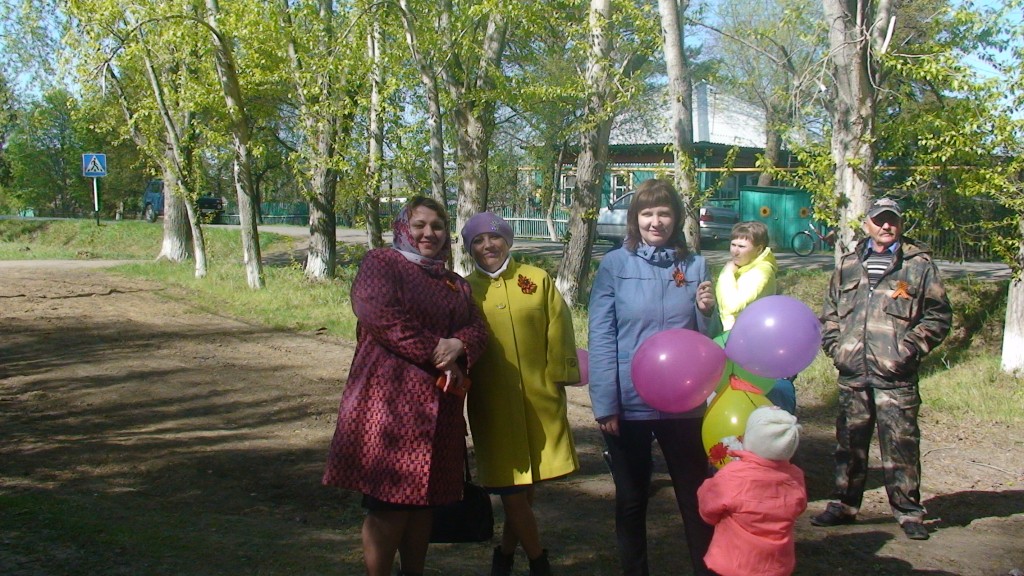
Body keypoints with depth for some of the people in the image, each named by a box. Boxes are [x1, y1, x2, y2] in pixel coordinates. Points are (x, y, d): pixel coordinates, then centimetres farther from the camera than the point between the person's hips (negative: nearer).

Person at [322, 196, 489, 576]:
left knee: (425, 500, 9)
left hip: (439, 409, 6)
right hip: (389, 399, -6)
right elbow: (385, 319, -14)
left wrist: (458, 345, -14)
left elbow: (477, 330, 9)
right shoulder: (381, 264, 2)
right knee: (389, 501, -7)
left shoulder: (455, 285, 22)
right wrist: (439, 354, -14)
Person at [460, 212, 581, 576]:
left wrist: (557, 380, 0)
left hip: (539, 400, 1)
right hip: (492, 406, -1)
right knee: (511, 491, -2)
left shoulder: (538, 280, 5)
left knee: (527, 486, 8)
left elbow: (558, 335, 4)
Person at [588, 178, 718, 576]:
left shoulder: (695, 265, 5)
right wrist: (605, 404, -12)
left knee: (695, 496, 9)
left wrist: (706, 312, -10)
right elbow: (601, 338, -7)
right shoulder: (615, 264, -4)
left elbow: (705, 338, 11)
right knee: (631, 499, 13)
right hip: (629, 404, -2)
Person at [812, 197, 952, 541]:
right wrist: (835, 347, 5)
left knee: (901, 445, -2)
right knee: (849, 444, 12)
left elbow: (938, 317, 2)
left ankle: (909, 511, 10)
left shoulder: (920, 264, 3)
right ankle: (844, 505, 24)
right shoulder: (848, 265, 14)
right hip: (852, 374, 4)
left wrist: (910, 348, -8)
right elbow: (830, 314, 20)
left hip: (896, 376, -4)